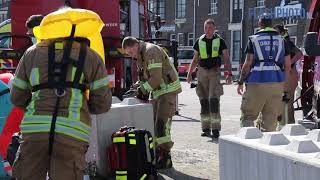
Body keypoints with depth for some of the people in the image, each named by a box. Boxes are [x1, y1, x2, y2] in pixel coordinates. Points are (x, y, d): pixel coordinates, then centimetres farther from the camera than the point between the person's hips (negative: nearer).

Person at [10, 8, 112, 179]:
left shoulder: (32, 53, 19)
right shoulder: (91, 56, 15)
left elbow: (17, 98, 20)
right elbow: (102, 104, 10)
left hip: (34, 128, 2)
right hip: (72, 133, -1)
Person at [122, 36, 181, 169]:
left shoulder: (151, 51, -17)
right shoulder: (140, 56, 14)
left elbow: (156, 78, -23)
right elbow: (145, 77, 19)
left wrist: (143, 89, -16)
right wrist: (139, 88, 3)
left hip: (167, 90, -10)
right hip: (158, 92, 10)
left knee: (162, 122, -15)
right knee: (156, 123, 9)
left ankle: (165, 158, -13)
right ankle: (159, 154, 15)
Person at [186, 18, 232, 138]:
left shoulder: (219, 41, 2)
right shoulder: (199, 41, 10)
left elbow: (226, 59, 1)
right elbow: (195, 59, 16)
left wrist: (229, 74, -10)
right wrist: (189, 73, 6)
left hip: (215, 72, -3)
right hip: (202, 72, 3)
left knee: (214, 100, -12)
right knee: (204, 101, 4)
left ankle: (215, 129, -8)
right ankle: (206, 129, 10)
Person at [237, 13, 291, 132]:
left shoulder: (254, 39, 3)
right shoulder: (281, 40, 12)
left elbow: (248, 64, -3)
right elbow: (287, 66, 9)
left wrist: (241, 82, 4)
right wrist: (285, 86, 17)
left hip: (257, 82, -3)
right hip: (277, 82, 3)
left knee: (248, 116, 3)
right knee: (271, 118, 9)